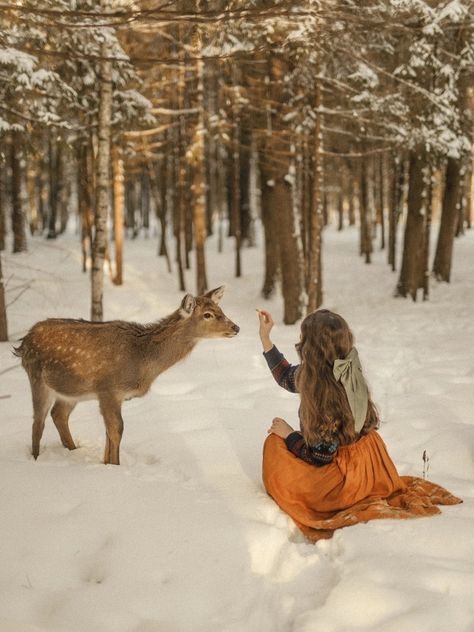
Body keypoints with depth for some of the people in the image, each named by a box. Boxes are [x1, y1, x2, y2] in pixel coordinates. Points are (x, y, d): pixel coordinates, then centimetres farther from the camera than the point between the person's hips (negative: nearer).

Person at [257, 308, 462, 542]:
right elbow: (287, 377, 13)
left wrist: (288, 434, -9)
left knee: (275, 444, -1)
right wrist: (265, 338, 9)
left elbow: (320, 457, -24)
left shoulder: (326, 392, -31)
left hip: (349, 476, -8)